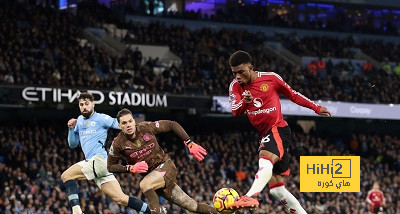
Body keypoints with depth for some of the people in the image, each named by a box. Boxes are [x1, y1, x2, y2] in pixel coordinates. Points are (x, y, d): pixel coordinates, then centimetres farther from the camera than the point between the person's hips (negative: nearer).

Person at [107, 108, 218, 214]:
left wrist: (190, 144, -7)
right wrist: (131, 168, -15)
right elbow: (110, 166, 1)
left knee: (144, 185, -33)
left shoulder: (146, 127, -12)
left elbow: (172, 125, -2)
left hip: (166, 166, -2)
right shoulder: (118, 144, -9)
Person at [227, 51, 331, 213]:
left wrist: (316, 108, 13)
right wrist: (245, 102, -33)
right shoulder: (235, 86, 4)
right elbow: (235, 111, -11)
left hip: (278, 129, -7)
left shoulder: (270, 78, -4)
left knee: (265, 161, -37)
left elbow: (292, 95, 9)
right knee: (276, 189, 6)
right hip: (264, 135, 7)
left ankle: (251, 196, -59)